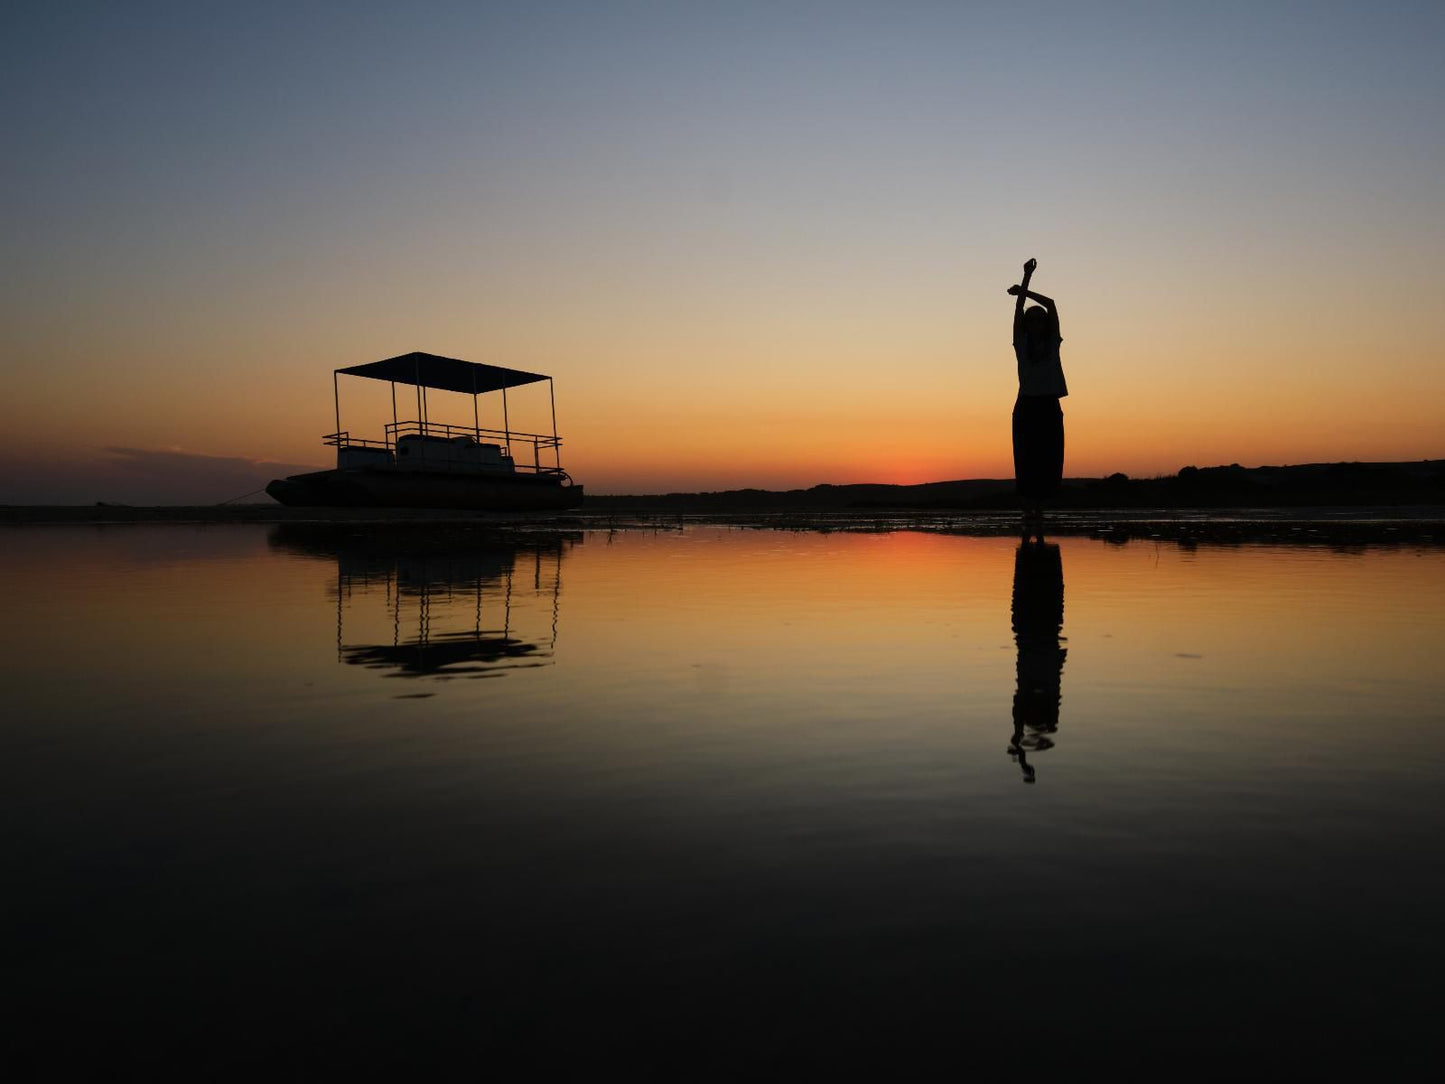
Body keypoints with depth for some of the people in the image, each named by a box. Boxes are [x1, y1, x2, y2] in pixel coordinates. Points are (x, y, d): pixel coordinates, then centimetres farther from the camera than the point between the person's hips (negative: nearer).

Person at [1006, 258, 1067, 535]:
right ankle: (1030, 518, -5)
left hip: (1050, 408, 2)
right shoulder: (1021, 344, 7)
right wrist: (1026, 278, -7)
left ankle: (1036, 519, 5)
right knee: (1027, 464, -6)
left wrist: (1023, 290, 8)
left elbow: (1051, 304, 5)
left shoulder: (1053, 342, 11)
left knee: (1048, 465, 0)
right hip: (1027, 407, -2)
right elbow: (1018, 309, -2)